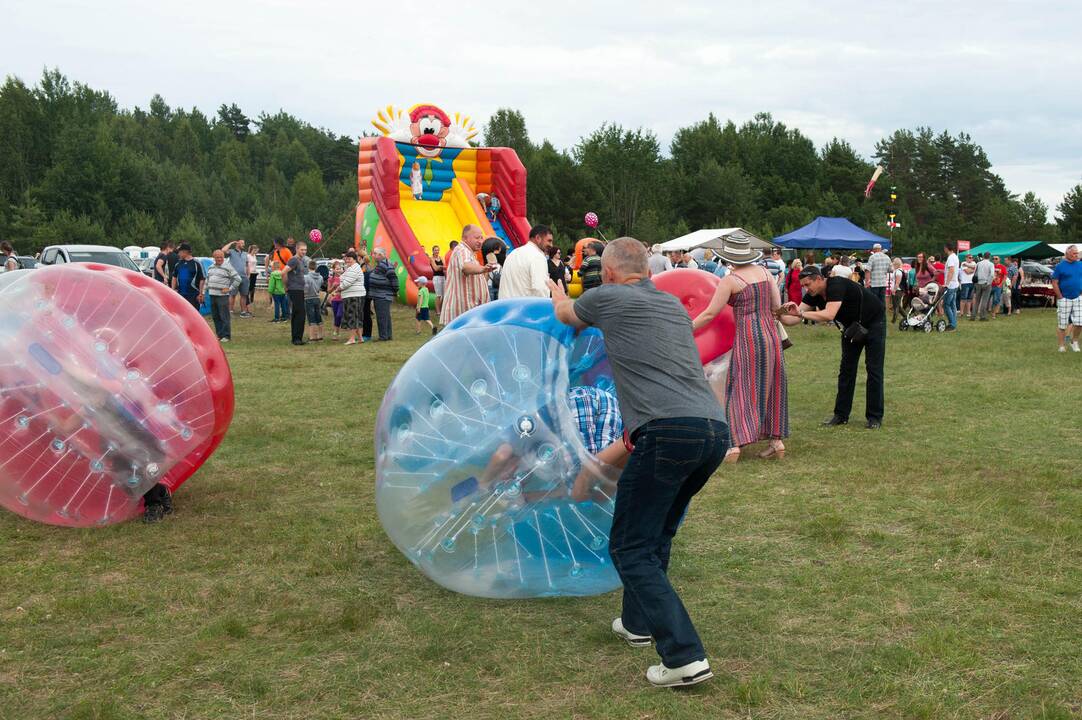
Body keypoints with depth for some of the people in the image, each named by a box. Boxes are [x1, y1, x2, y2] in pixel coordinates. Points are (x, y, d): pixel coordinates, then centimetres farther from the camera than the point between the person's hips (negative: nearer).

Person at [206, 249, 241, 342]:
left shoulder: (228, 267, -5)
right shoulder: (211, 267, 16)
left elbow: (237, 279, -8)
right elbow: (207, 278, 30)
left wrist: (229, 289, -9)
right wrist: (207, 288, 18)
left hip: (222, 295, -7)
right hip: (212, 295, 7)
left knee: (224, 317, -7)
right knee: (215, 316, 10)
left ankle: (226, 336, -2)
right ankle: (219, 335, 18)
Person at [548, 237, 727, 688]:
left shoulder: (608, 299, 7)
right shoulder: (674, 305, 25)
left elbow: (565, 315, 30)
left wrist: (559, 299, 54)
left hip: (669, 432, -7)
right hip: (716, 430, 8)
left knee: (630, 548, 0)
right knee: (656, 532, 25)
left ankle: (685, 657, -7)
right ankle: (639, 621, 37)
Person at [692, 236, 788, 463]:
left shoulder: (730, 280, -9)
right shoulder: (765, 272, 7)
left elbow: (710, 313, -10)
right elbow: (777, 306, 8)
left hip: (747, 337, -6)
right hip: (771, 334, 6)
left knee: (741, 388, -2)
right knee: (770, 387, 14)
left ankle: (737, 444, -10)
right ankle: (776, 440, 18)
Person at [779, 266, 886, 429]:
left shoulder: (836, 286, -35)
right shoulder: (813, 295, -11)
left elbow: (829, 315, -48)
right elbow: (795, 318, -15)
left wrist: (801, 313, -53)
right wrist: (779, 316, -34)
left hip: (873, 323, -8)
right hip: (852, 326, 8)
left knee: (874, 370, -5)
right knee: (846, 369, 6)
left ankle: (875, 417, 1)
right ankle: (841, 414, 11)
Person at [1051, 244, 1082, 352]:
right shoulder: (1060, 266, -5)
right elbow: (1054, 283, -6)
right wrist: (1060, 297, -10)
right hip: (1064, 299, -3)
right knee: (1062, 324, 2)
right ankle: (1062, 345, 12)